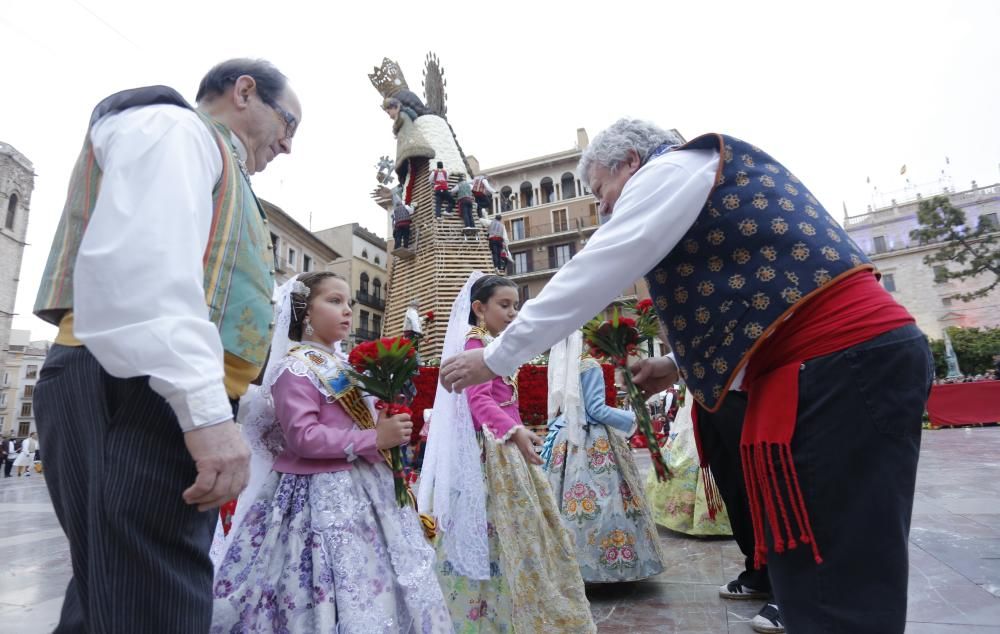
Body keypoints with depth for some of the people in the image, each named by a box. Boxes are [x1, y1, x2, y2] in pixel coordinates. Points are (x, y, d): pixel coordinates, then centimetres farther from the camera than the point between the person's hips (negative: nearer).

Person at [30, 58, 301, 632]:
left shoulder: (208, 162, 31)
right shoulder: (173, 126, 2)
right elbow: (136, 263, -18)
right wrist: (207, 409, -27)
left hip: (153, 395, 11)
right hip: (145, 392, -11)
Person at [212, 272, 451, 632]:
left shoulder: (344, 365, 13)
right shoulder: (295, 368, -11)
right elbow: (303, 438, -21)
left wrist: (395, 429, 7)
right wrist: (375, 438, -22)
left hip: (363, 487, 8)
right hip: (323, 495, -8)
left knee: (381, 589, 13)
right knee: (342, 595, -5)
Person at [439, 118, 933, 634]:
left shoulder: (671, 170, -2)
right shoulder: (719, 178, 27)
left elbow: (590, 276, -9)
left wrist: (494, 359, -1)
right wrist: (681, 366, 24)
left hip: (840, 367, -10)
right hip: (862, 357, 10)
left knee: (832, 592, -4)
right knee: (833, 579, 14)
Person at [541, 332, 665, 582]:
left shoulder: (559, 369, 8)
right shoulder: (589, 366, -11)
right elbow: (596, 409, -14)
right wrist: (632, 418, -4)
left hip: (565, 442, 7)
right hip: (593, 444, -7)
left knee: (568, 501, 9)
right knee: (603, 501, 0)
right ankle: (609, 561, 6)